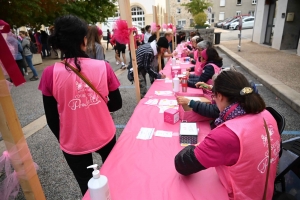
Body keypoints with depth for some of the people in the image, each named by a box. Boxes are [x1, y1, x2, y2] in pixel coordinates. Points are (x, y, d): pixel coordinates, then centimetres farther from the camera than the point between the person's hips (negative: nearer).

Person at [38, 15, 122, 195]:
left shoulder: (50, 73, -16)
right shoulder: (103, 67, -15)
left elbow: (51, 118, -8)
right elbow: (117, 104, -6)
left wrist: (62, 139, 10)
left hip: (73, 143, -1)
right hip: (104, 136, 2)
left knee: (88, 187, 24)